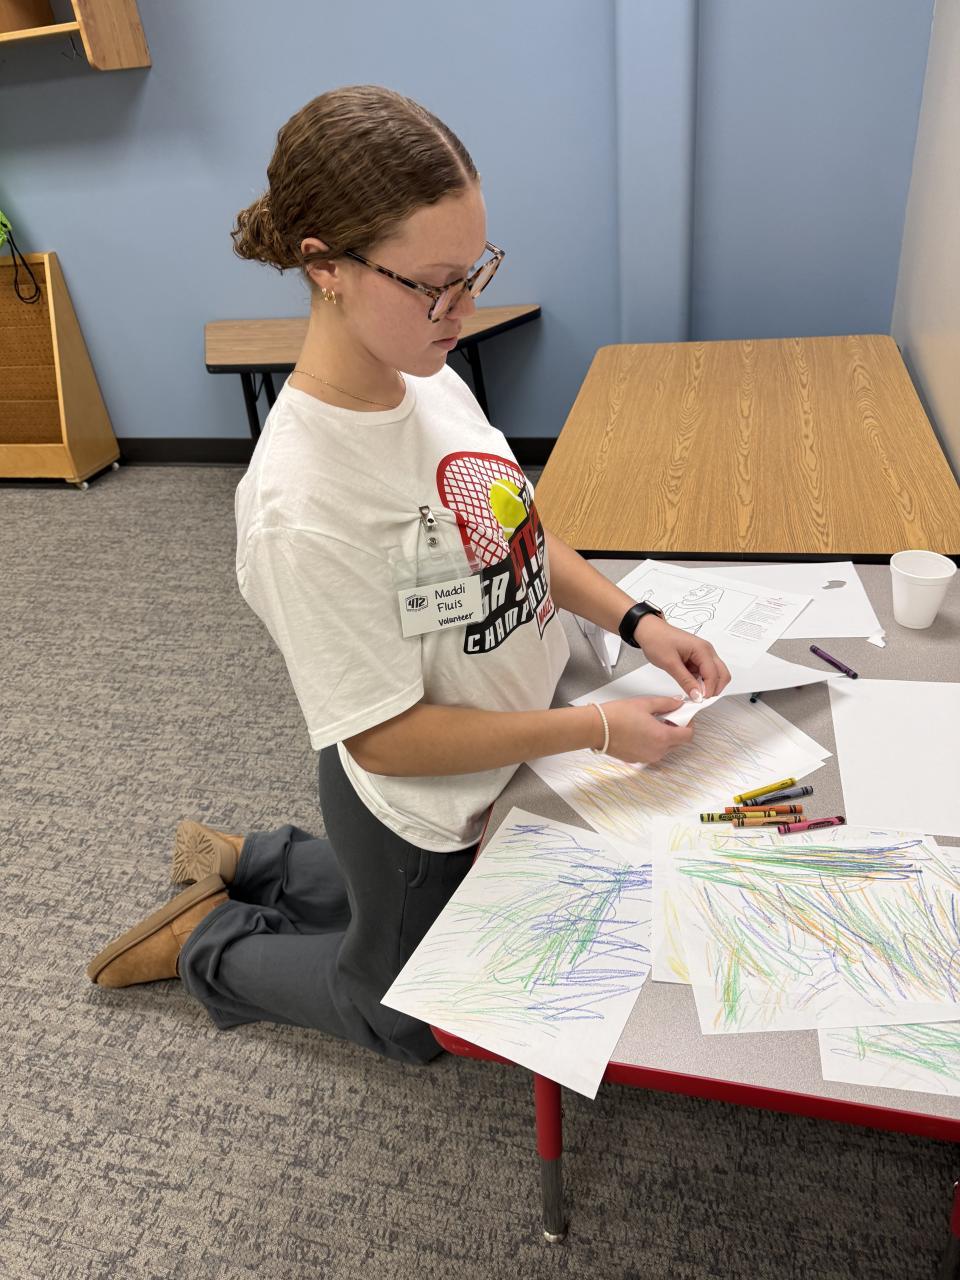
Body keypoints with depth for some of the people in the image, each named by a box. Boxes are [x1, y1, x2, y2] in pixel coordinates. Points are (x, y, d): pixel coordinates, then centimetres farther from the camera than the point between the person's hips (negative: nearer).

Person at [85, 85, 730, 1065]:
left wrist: (635, 622, -10)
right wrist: (596, 729, -24)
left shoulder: (431, 382, -11)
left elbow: (514, 536, 2)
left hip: (499, 764, 7)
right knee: (412, 1017, 24)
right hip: (419, 810, -7)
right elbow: (387, 736, -27)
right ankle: (212, 943, 37)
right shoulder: (302, 506, -35)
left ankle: (244, 864, 46)